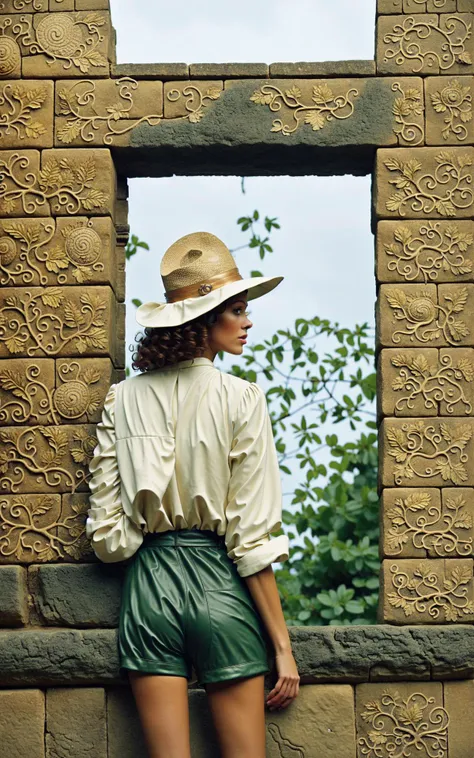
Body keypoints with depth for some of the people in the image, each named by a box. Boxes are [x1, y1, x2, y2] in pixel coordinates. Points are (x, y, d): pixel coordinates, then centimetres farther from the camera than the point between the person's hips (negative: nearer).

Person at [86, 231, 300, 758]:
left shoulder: (123, 399, 3)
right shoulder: (241, 399, -8)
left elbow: (106, 531, 1)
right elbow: (253, 537, -10)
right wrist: (282, 645, -4)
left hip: (147, 583, 4)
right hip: (219, 583, -3)